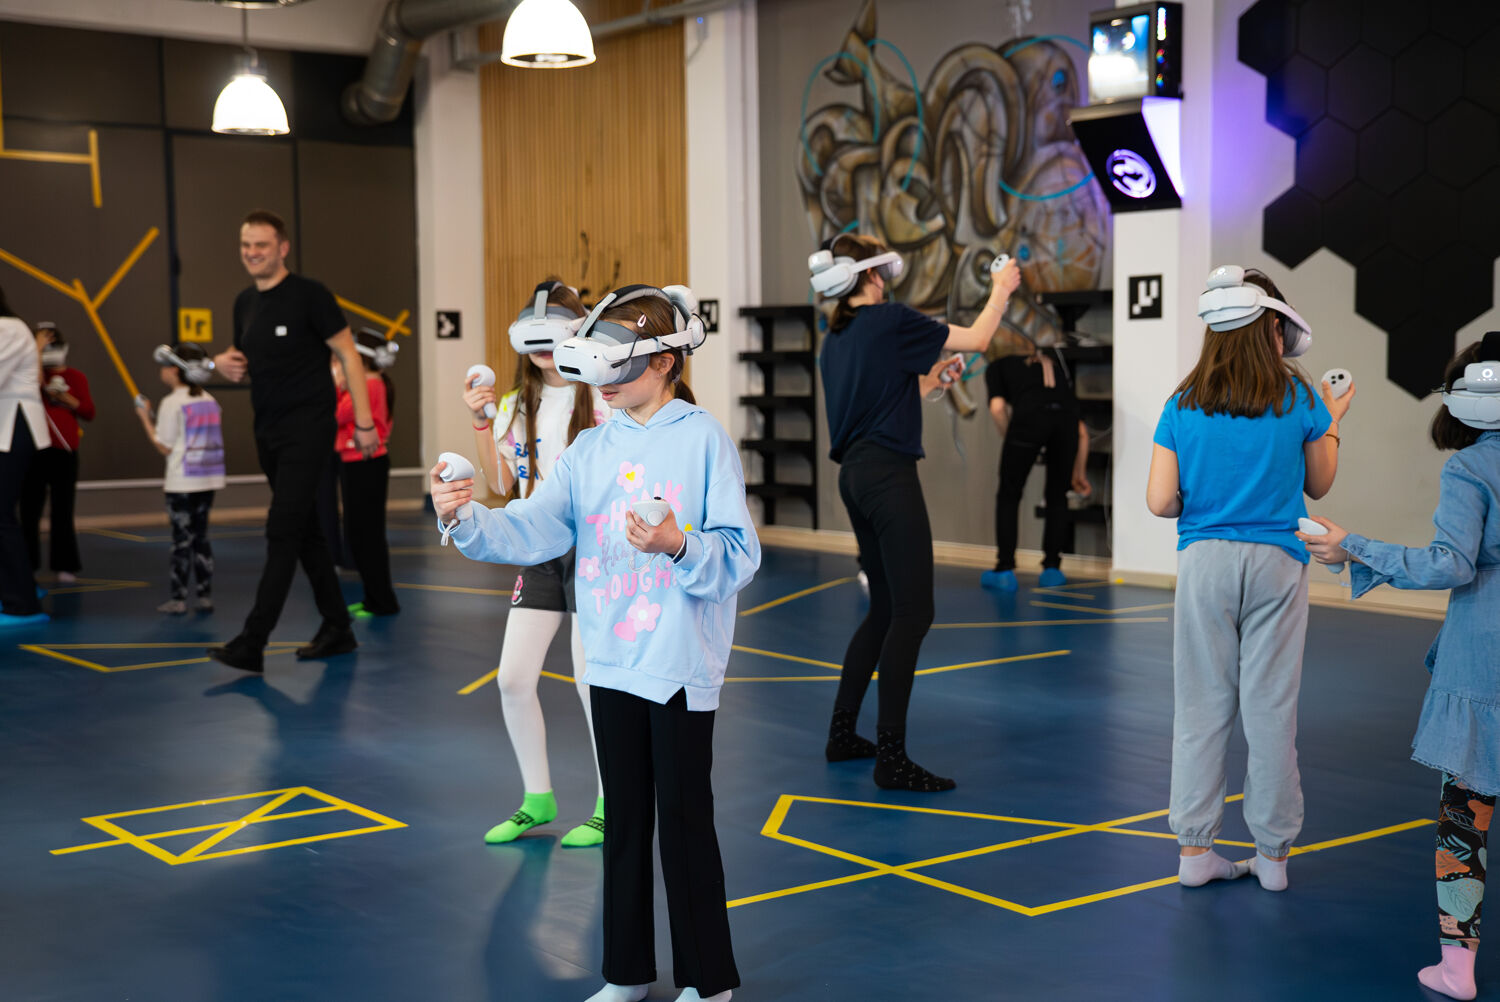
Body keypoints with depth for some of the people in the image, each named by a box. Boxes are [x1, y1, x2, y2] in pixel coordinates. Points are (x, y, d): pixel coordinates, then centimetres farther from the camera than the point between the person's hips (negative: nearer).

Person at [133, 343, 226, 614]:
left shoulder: (172, 403, -11)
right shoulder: (210, 401, 8)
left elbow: (165, 447, -11)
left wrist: (145, 419, -1)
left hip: (182, 482, -6)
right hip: (209, 479, 6)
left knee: (182, 540, 0)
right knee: (200, 536, 12)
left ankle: (177, 599, 3)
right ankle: (204, 596, 11)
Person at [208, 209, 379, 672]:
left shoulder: (309, 295, -10)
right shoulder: (244, 303, 10)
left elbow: (348, 355, -9)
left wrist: (364, 421, -13)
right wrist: (225, 361, -1)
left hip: (307, 429, -8)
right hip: (268, 430, 8)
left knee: (282, 533, -11)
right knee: (305, 533, 13)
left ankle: (251, 645, -13)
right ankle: (337, 630, 24)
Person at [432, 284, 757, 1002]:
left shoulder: (704, 440, -8)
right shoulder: (591, 448, 7)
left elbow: (739, 556, -13)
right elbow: (530, 532, -2)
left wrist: (679, 545, -30)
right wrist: (465, 518, -18)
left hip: (680, 665, -5)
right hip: (611, 660, 5)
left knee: (685, 820, 2)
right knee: (624, 818, 15)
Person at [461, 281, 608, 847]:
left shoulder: (602, 399, -8)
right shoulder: (517, 405, 9)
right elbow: (501, 485, 6)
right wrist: (480, 422, -1)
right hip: (538, 551, 6)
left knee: (590, 680, -3)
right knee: (513, 678, 3)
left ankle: (609, 807, 13)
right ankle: (537, 798, 20)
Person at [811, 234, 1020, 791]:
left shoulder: (835, 338, 14)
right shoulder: (890, 320, -9)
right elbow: (976, 339, -1)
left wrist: (934, 381, 34)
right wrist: (1001, 290, 15)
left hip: (854, 474, 9)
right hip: (888, 473, -9)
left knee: (886, 609, 17)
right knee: (913, 612, -8)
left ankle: (842, 734, 21)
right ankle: (891, 760, -10)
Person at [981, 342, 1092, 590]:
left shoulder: (997, 367, 28)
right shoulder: (1055, 363, 38)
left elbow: (997, 407, 5)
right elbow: (1082, 431, 35)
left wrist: (1011, 442, 18)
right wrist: (1079, 474, 42)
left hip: (1028, 418, -3)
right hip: (1065, 418, 3)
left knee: (1008, 495, 14)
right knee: (1057, 497, 21)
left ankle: (1004, 571, 13)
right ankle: (1052, 569, 22)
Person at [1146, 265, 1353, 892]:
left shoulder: (1183, 406, -1)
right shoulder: (1298, 400, -3)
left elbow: (1160, 502, -4)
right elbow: (1319, 486, 11)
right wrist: (1333, 421, 25)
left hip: (1204, 561, 1)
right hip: (1275, 563, -1)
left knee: (1200, 706, 7)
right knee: (1270, 708, 6)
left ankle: (1195, 849, 12)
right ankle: (1273, 853, 15)